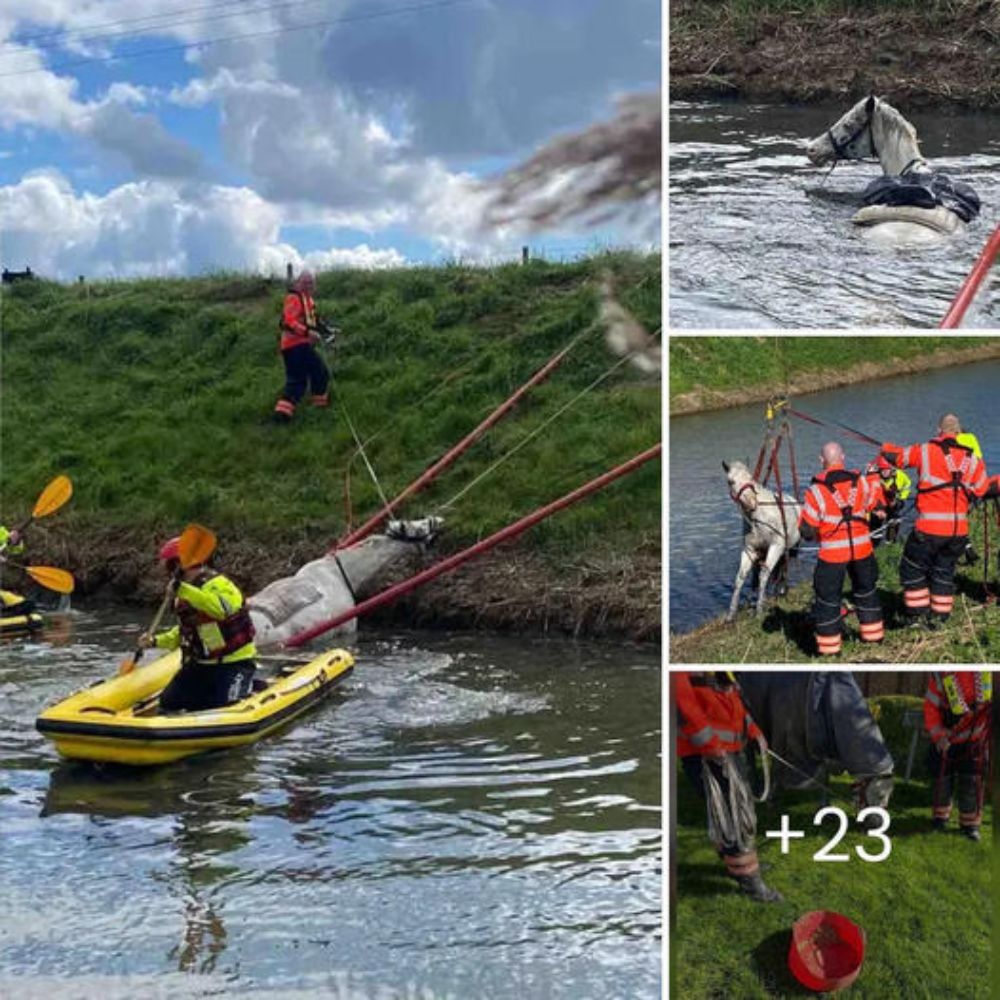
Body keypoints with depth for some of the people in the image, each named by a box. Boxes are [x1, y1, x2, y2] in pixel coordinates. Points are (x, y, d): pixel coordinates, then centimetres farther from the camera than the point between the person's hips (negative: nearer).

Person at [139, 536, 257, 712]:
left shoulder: (217, 584, -16)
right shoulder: (185, 596, 13)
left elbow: (222, 609, -40)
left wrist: (184, 589, -41)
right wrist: (156, 641, 13)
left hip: (234, 663, -8)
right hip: (200, 665, 8)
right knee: (169, 703, -5)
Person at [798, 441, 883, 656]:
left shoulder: (816, 490, -13)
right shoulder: (861, 481, -2)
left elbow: (806, 529, -11)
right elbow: (876, 502, 17)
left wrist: (813, 535, 12)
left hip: (832, 552, -4)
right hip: (862, 547, 4)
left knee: (827, 598, 7)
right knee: (866, 589, 26)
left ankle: (829, 647, 9)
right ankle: (873, 633, 38)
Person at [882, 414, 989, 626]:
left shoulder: (925, 451, -4)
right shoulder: (973, 459, 4)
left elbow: (892, 454, 6)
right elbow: (980, 491, 12)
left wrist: (887, 449, 29)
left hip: (929, 528, -4)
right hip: (959, 528, 4)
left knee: (914, 568, 13)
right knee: (945, 570, 20)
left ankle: (918, 614, 13)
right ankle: (939, 616, 24)